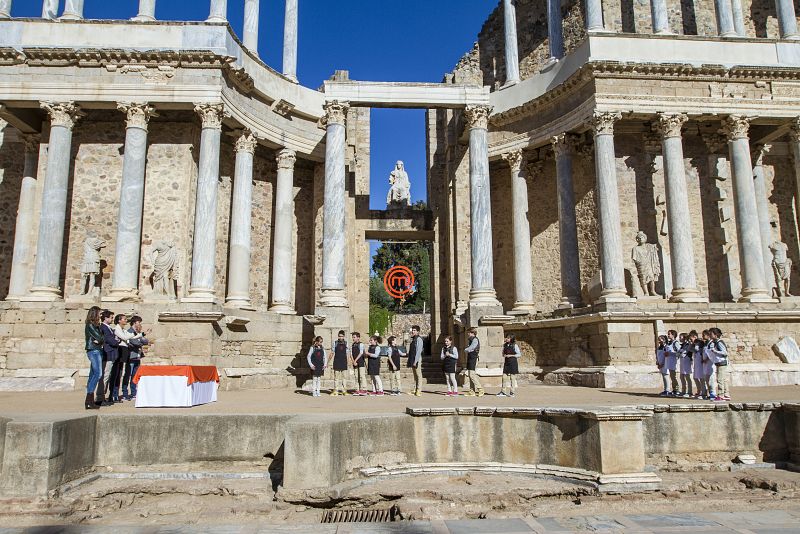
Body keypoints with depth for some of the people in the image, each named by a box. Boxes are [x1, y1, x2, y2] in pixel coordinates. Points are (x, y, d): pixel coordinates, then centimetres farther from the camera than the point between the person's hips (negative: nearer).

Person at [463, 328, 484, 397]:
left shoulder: (475, 339, -10)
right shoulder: (471, 340, 20)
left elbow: (469, 349, -15)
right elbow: (468, 349, 21)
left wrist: (465, 350, 2)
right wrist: (467, 350, 1)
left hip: (473, 359, -10)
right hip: (470, 358, 10)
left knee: (472, 374, -13)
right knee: (470, 375, 8)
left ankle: (480, 389, -8)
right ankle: (472, 391, 10)